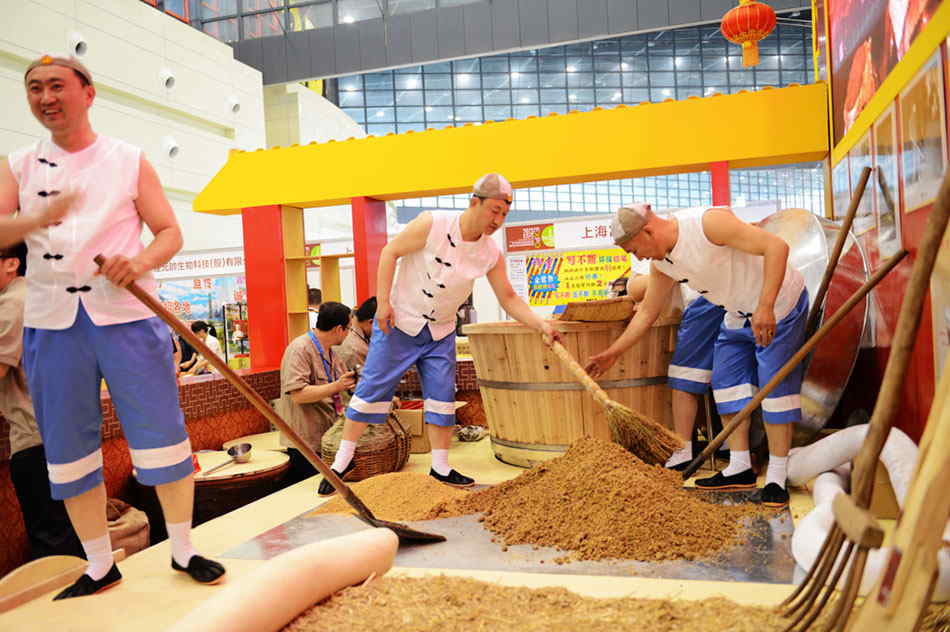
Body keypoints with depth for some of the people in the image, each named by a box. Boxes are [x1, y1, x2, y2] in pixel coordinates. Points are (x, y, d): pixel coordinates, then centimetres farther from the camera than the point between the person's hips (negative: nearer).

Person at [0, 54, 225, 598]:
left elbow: (170, 232, 3)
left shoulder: (130, 160, 6)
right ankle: (100, 566, 25)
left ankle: (184, 551, 18)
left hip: (126, 315, -2)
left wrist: (141, 261, -18)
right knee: (68, 450, 8)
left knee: (162, 436, -1)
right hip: (53, 321, 3)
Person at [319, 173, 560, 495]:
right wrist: (383, 302, -17)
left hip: (441, 333, 4)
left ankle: (440, 467, 17)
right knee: (372, 388, 0)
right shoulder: (432, 224, -20)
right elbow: (390, 252, -13)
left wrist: (541, 325, -16)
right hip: (398, 323, -4)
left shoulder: (491, 254, -7)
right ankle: (342, 460, 12)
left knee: (443, 398, 4)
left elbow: (509, 298, -3)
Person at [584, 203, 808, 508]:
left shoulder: (709, 223, -29)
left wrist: (765, 307, -38)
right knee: (726, 384, 5)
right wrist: (613, 352, 6)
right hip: (739, 316, 8)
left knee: (776, 388, -7)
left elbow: (776, 245, -31)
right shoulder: (662, 265, -4)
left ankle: (776, 478, 2)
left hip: (781, 302, -8)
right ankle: (740, 468, 14)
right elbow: (646, 312, 6)